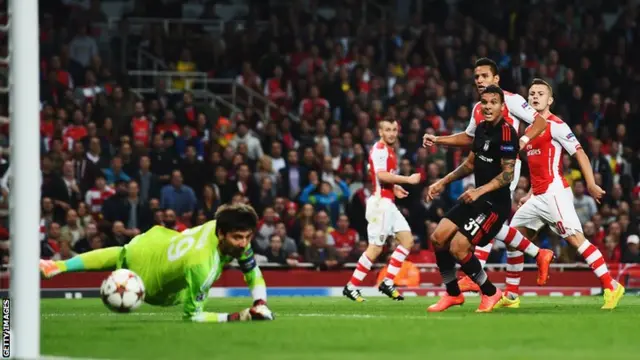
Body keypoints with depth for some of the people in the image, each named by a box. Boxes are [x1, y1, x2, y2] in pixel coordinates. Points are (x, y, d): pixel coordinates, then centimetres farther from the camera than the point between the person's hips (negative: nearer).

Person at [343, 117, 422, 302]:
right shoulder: (379, 149, -12)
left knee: (407, 240, 6)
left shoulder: (388, 150, 18)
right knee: (375, 248, -9)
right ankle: (351, 287, -2)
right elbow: (381, 175, -26)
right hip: (380, 202, -10)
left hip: (388, 203, 10)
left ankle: (388, 282, 6)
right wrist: (408, 179, -21)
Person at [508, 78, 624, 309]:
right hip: (538, 197, 9)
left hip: (554, 193, -9)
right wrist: (531, 194, 25)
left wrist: (591, 184, -20)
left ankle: (611, 287, -19)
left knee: (575, 238, -17)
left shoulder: (555, 125, -7)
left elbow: (580, 153, -12)